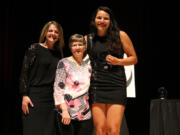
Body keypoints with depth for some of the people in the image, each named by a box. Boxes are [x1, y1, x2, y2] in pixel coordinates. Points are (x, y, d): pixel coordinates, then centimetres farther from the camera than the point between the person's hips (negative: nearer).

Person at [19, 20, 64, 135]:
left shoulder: (58, 53, 13)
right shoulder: (34, 48, 0)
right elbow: (24, 72, -5)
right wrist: (24, 95, -12)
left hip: (53, 97, 5)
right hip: (35, 96, -4)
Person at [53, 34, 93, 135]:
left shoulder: (88, 65, 12)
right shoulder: (64, 63, -1)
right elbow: (58, 88, -7)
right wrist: (64, 110, -14)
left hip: (86, 114, 4)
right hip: (68, 114, -4)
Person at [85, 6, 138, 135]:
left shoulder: (121, 35, 5)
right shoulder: (87, 39, 9)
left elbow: (134, 58, 11)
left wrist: (118, 61, -7)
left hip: (116, 86, -1)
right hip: (96, 87, 1)